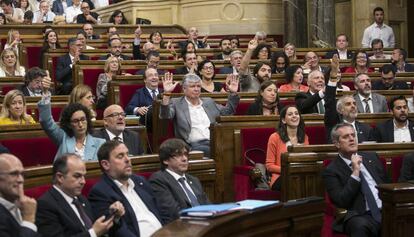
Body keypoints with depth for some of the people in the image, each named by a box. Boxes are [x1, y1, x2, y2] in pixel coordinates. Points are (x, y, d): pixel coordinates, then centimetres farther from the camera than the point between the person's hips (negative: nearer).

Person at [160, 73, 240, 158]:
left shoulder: (208, 102, 25)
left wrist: (233, 93, 17)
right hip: (194, 145, -4)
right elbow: (165, 116, -7)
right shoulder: (176, 103, 10)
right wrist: (167, 94, -20)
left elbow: (227, 112, 30)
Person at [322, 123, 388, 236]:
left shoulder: (371, 157, 20)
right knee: (360, 225, -39)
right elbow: (341, 202, -9)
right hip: (361, 216, -4)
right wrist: (355, 173, -11)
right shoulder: (331, 171, 3)